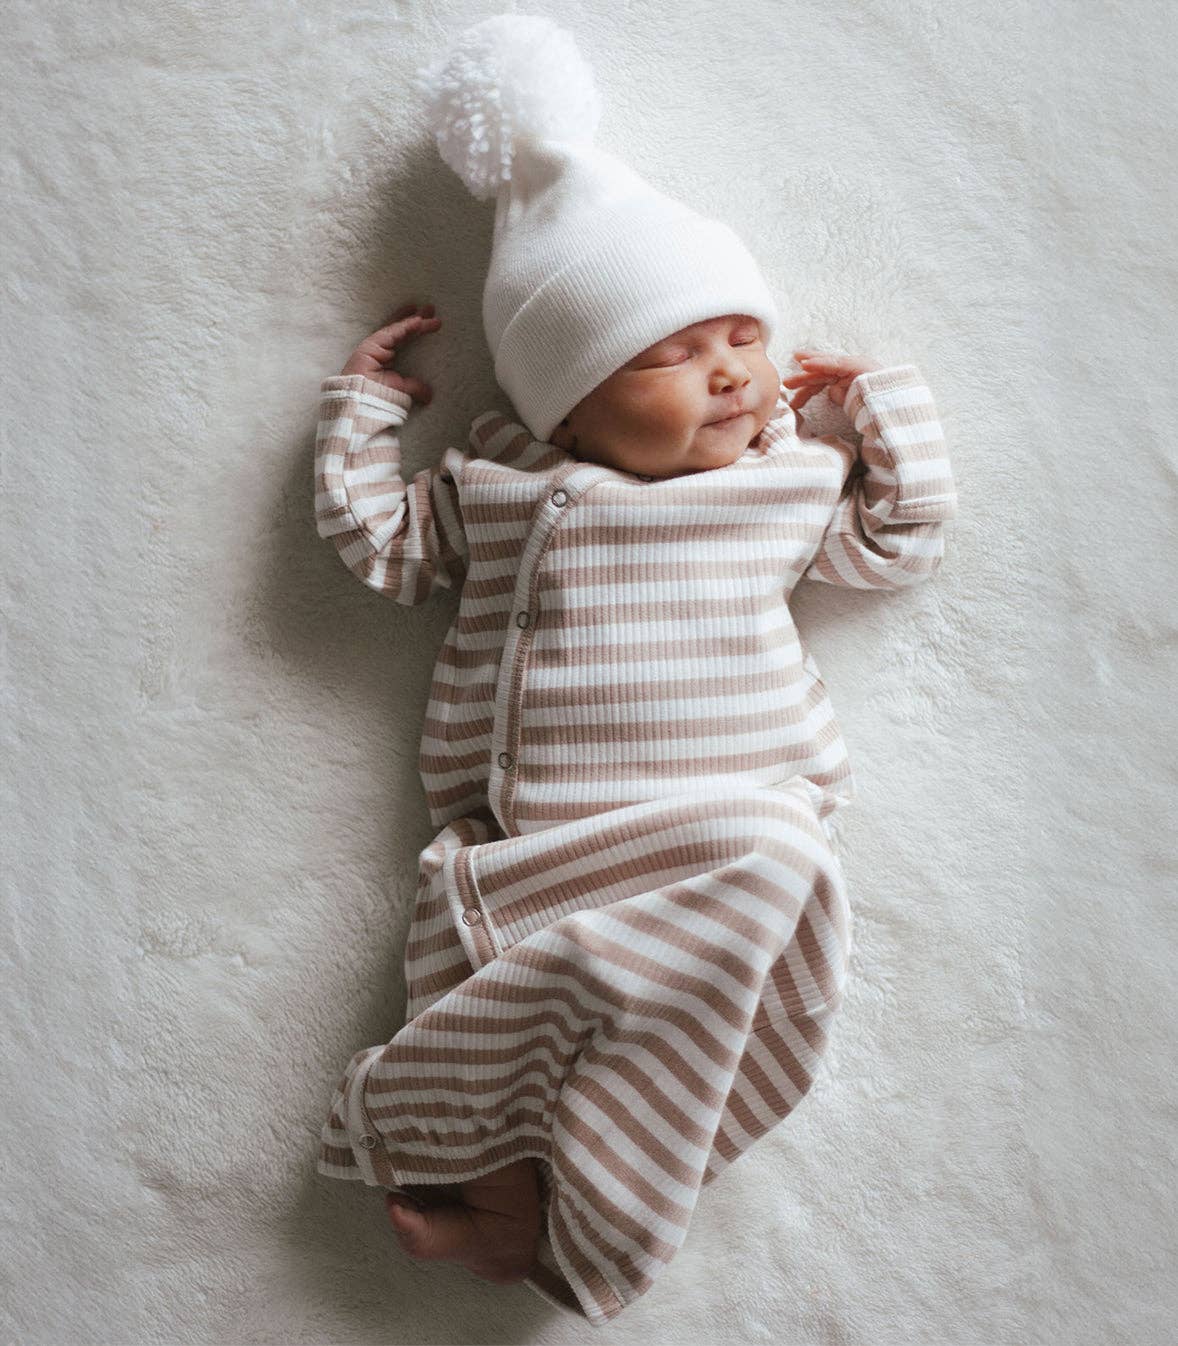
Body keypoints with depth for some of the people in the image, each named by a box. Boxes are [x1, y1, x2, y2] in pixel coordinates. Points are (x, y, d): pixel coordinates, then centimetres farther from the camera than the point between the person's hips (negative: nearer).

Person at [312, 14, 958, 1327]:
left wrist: (886, 407, 17)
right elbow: (372, 533, 16)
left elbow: (898, 544, 23)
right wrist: (364, 403, 17)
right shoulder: (496, 490, 8)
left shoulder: (788, 481, 13)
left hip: (730, 833, 1)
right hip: (541, 848, 0)